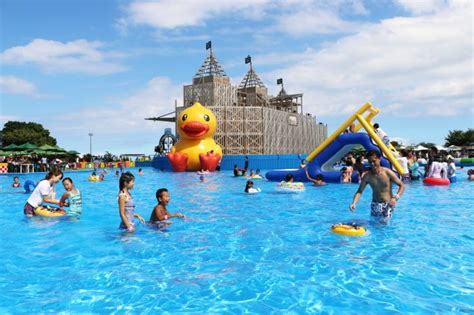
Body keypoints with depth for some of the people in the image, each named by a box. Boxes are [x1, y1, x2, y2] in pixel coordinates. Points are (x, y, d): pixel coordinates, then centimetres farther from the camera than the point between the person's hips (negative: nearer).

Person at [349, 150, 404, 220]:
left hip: (388, 204, -3)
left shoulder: (387, 172, -12)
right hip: (375, 204, 3)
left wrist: (396, 198, -21)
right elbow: (359, 191, -7)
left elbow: (402, 185, -5)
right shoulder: (367, 176, -6)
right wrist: (354, 203, -25)